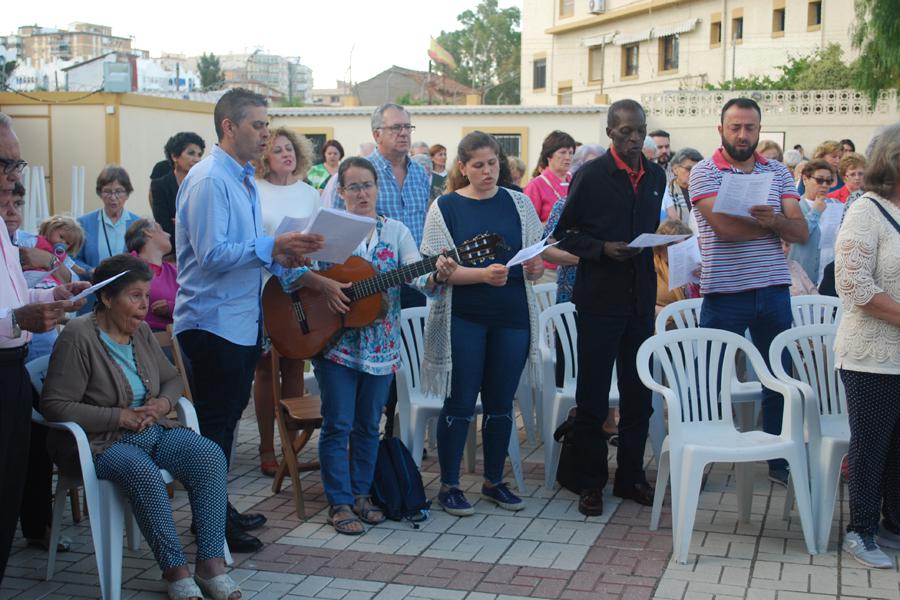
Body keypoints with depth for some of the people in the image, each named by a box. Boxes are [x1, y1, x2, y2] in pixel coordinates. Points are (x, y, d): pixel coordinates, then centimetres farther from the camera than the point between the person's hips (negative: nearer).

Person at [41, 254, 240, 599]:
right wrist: (119, 417, -19)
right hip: (103, 441, -6)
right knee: (143, 472, -37)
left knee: (210, 455, -21)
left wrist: (164, 403, -3)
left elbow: (171, 379, 22)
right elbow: (55, 405, -15)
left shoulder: (141, 332, 10)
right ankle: (175, 571, -25)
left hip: (154, 430, 6)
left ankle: (211, 562, -21)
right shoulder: (78, 337, -11)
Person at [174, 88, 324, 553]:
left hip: (243, 319, 10)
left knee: (227, 419, 16)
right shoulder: (208, 180, -17)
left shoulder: (244, 180, 15)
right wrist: (273, 247, -24)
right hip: (212, 320, -10)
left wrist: (280, 256, 3)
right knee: (214, 424, -2)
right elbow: (212, 254, -25)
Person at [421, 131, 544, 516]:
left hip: (512, 317, 3)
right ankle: (449, 486, 15)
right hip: (463, 318, -3)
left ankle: (494, 481, 26)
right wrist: (483, 274, -24)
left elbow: (538, 259, 8)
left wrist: (535, 267, -16)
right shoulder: (445, 207, -2)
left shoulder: (518, 203, 7)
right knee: (460, 404, 2)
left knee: (501, 403, 11)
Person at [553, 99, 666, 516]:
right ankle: (591, 482, 14)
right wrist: (602, 249, -17)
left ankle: (631, 476, 24)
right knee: (593, 395, 3)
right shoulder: (591, 175, -6)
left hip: (640, 298, 5)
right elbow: (564, 233, -3)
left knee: (638, 392, 10)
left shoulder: (656, 176, 10)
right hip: (599, 298, -5)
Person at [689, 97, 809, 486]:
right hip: (724, 293, -4)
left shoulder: (778, 172, 9)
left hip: (773, 292, 4)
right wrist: (775, 226, -6)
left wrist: (774, 220, -21)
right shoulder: (705, 172, -3)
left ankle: (780, 462, 24)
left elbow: (801, 233, 0)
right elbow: (723, 225, -19)